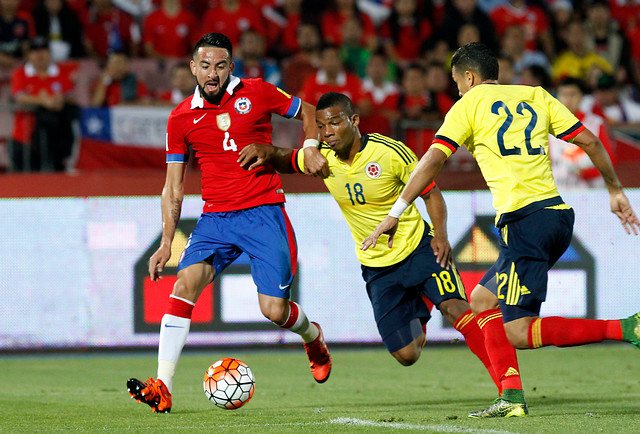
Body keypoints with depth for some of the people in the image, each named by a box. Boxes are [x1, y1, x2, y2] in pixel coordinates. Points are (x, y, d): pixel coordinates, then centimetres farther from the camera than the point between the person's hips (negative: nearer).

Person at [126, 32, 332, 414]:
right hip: (215, 218, 2)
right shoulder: (181, 118, 5)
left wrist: (311, 149, -3)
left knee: (275, 310, -8)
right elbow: (174, 188, 11)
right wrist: (167, 243, 4)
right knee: (185, 285, -21)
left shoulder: (257, 94, -1)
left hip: (264, 211, -2)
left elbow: (308, 112, 16)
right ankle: (162, 388, -24)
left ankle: (313, 337, 31)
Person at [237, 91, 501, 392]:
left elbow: (430, 193, -6)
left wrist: (440, 234, -22)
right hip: (376, 266, 3)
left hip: (418, 247, -3)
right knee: (406, 355, -2)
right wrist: (267, 151, -8)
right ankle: (418, 318, 35)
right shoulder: (322, 158, -6)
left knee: (454, 307, -28)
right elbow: (287, 162, 15)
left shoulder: (391, 153, -16)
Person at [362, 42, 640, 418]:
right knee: (482, 301, 19)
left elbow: (432, 160, -2)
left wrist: (395, 214, 1)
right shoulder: (536, 97, 19)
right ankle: (512, 397, 5)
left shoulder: (470, 104, 5)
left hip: (525, 220, -8)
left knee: (519, 333, -8)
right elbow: (589, 140, 14)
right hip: (559, 214, 8)